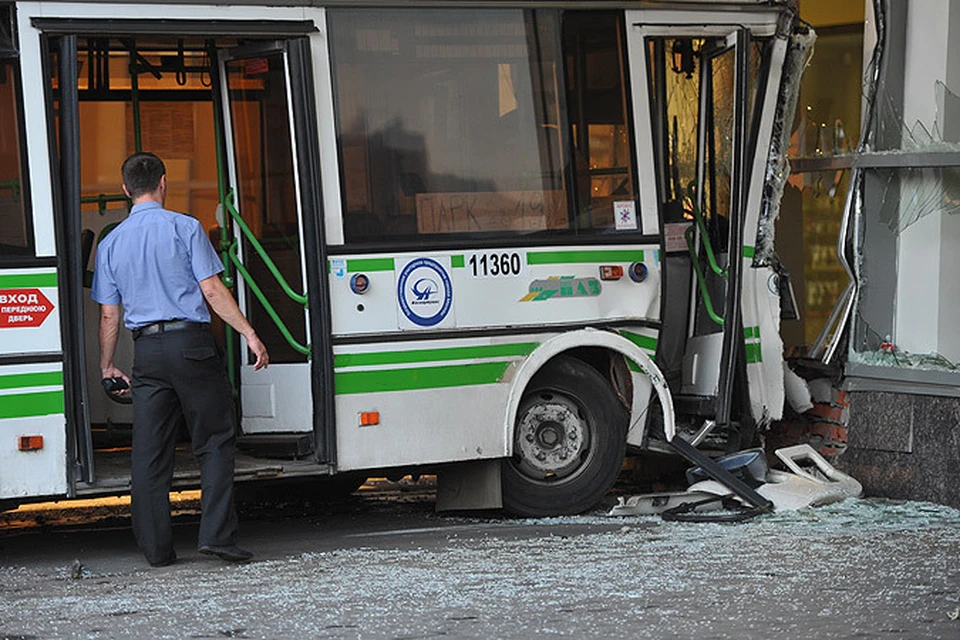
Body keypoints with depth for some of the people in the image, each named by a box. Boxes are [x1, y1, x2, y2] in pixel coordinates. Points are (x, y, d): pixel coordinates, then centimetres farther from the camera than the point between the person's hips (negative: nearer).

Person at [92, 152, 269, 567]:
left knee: (150, 452, 6)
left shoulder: (111, 243, 9)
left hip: (147, 350, 4)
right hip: (191, 343, -4)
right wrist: (250, 334, -5)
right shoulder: (184, 228, -3)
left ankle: (156, 549, 7)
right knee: (215, 441, 4)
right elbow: (212, 291, -8)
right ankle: (217, 534, -5)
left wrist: (107, 367, 19)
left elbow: (109, 315, 9)